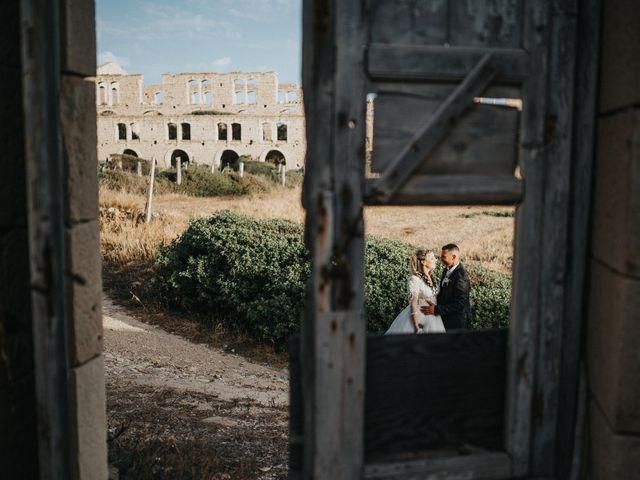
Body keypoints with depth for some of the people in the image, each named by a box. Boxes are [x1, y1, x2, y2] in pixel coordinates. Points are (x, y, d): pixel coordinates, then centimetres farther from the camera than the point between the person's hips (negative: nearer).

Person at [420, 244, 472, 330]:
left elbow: (460, 304, -26)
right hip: (446, 318, 8)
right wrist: (435, 303, -1)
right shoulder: (448, 269, 2)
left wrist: (436, 309, -26)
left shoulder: (461, 277, -25)